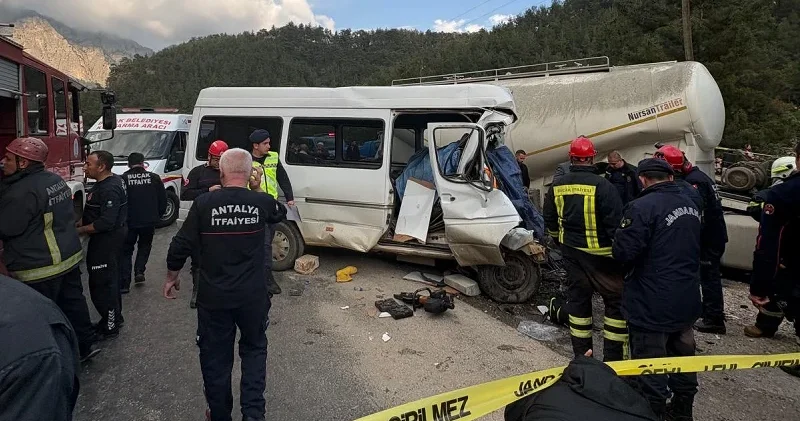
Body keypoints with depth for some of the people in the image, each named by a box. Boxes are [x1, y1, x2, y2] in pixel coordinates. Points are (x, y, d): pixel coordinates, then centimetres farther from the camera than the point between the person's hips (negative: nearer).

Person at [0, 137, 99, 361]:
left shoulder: (23, 191, -21)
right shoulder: (56, 179, 8)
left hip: (39, 268, -9)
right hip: (69, 257, 9)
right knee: (73, 302, 17)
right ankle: (85, 345, 27)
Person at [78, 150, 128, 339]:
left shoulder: (109, 189, -24)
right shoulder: (113, 181, 9)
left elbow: (106, 222, -29)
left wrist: (79, 230, -19)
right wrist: (82, 223, 9)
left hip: (106, 240, -11)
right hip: (109, 238, 11)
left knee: (101, 283, -2)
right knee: (110, 280, 21)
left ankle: (109, 327, 8)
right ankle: (115, 317, 35)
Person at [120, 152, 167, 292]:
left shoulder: (123, 179, -7)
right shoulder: (154, 178, -1)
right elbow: (163, 201, 2)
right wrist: (157, 216, 15)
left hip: (129, 222, -1)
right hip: (149, 221, 2)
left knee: (126, 251, 10)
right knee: (144, 246, 24)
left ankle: (124, 283, 6)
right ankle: (139, 271, 8)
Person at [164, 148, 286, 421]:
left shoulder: (204, 203, -10)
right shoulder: (262, 202, -7)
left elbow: (181, 246, -6)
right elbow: (280, 213, 17)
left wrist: (171, 277, 9)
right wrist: (257, 191, 16)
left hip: (213, 297, -1)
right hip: (253, 296, 1)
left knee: (215, 357, 16)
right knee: (254, 349, 20)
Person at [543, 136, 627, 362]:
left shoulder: (557, 187, 1)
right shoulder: (602, 186, -16)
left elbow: (550, 222, 11)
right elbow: (616, 224, -17)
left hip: (571, 252, 6)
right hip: (600, 253, -5)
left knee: (578, 297, 14)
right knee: (617, 300, 6)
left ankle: (581, 354, 22)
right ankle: (613, 357, 7)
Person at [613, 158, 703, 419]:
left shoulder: (642, 207, -20)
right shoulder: (691, 206, 8)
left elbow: (623, 253, -22)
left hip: (652, 305, -8)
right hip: (687, 301, 9)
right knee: (683, 358, 22)